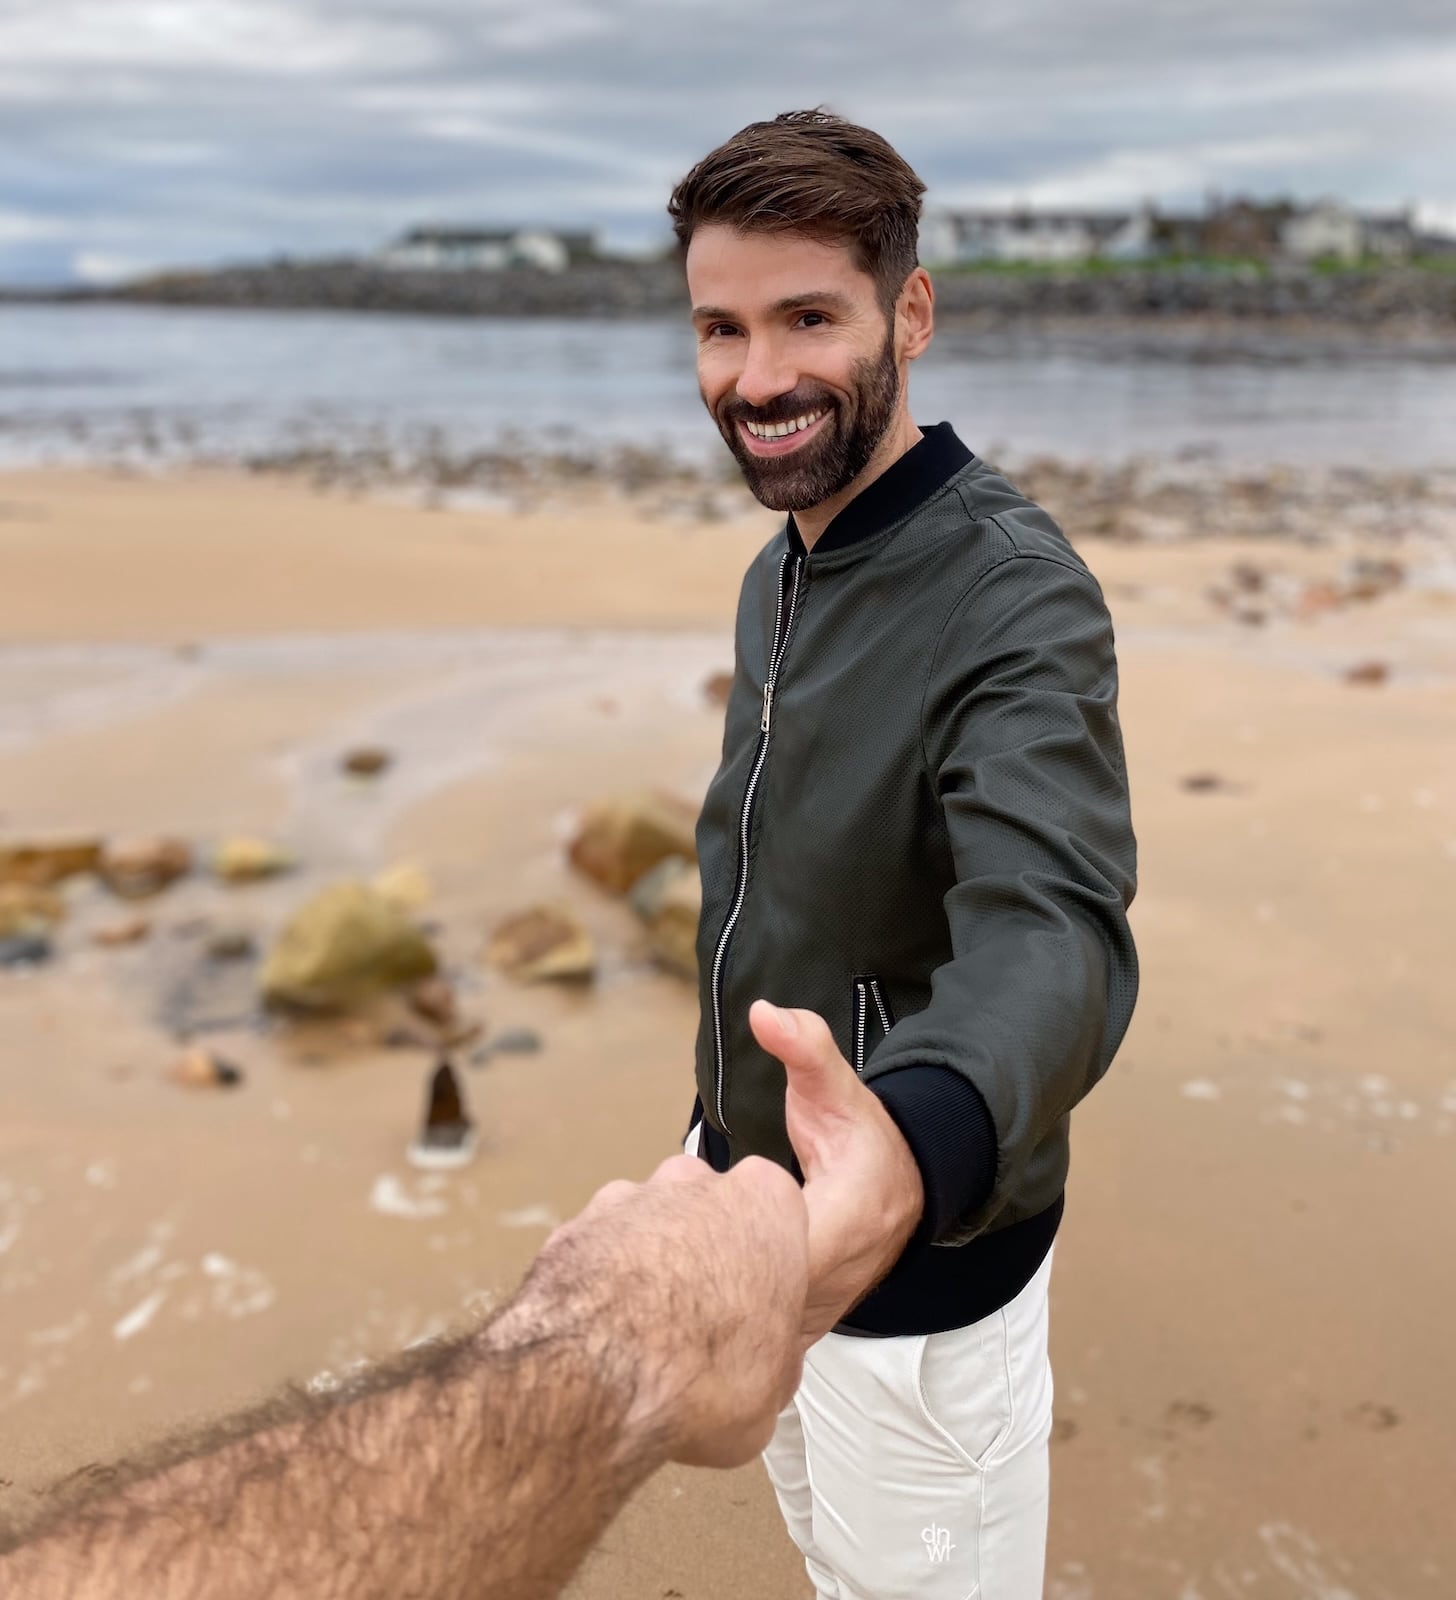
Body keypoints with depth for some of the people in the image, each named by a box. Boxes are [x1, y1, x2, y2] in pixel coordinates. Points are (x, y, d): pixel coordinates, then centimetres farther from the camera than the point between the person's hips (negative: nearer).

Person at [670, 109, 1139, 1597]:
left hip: (913, 1265, -8)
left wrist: (915, 1143, -63)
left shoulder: (1015, 593, -26)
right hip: (749, 1185, 8)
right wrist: (727, 1119, 13)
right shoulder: (779, 574, 3)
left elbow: (1052, 922, -43)